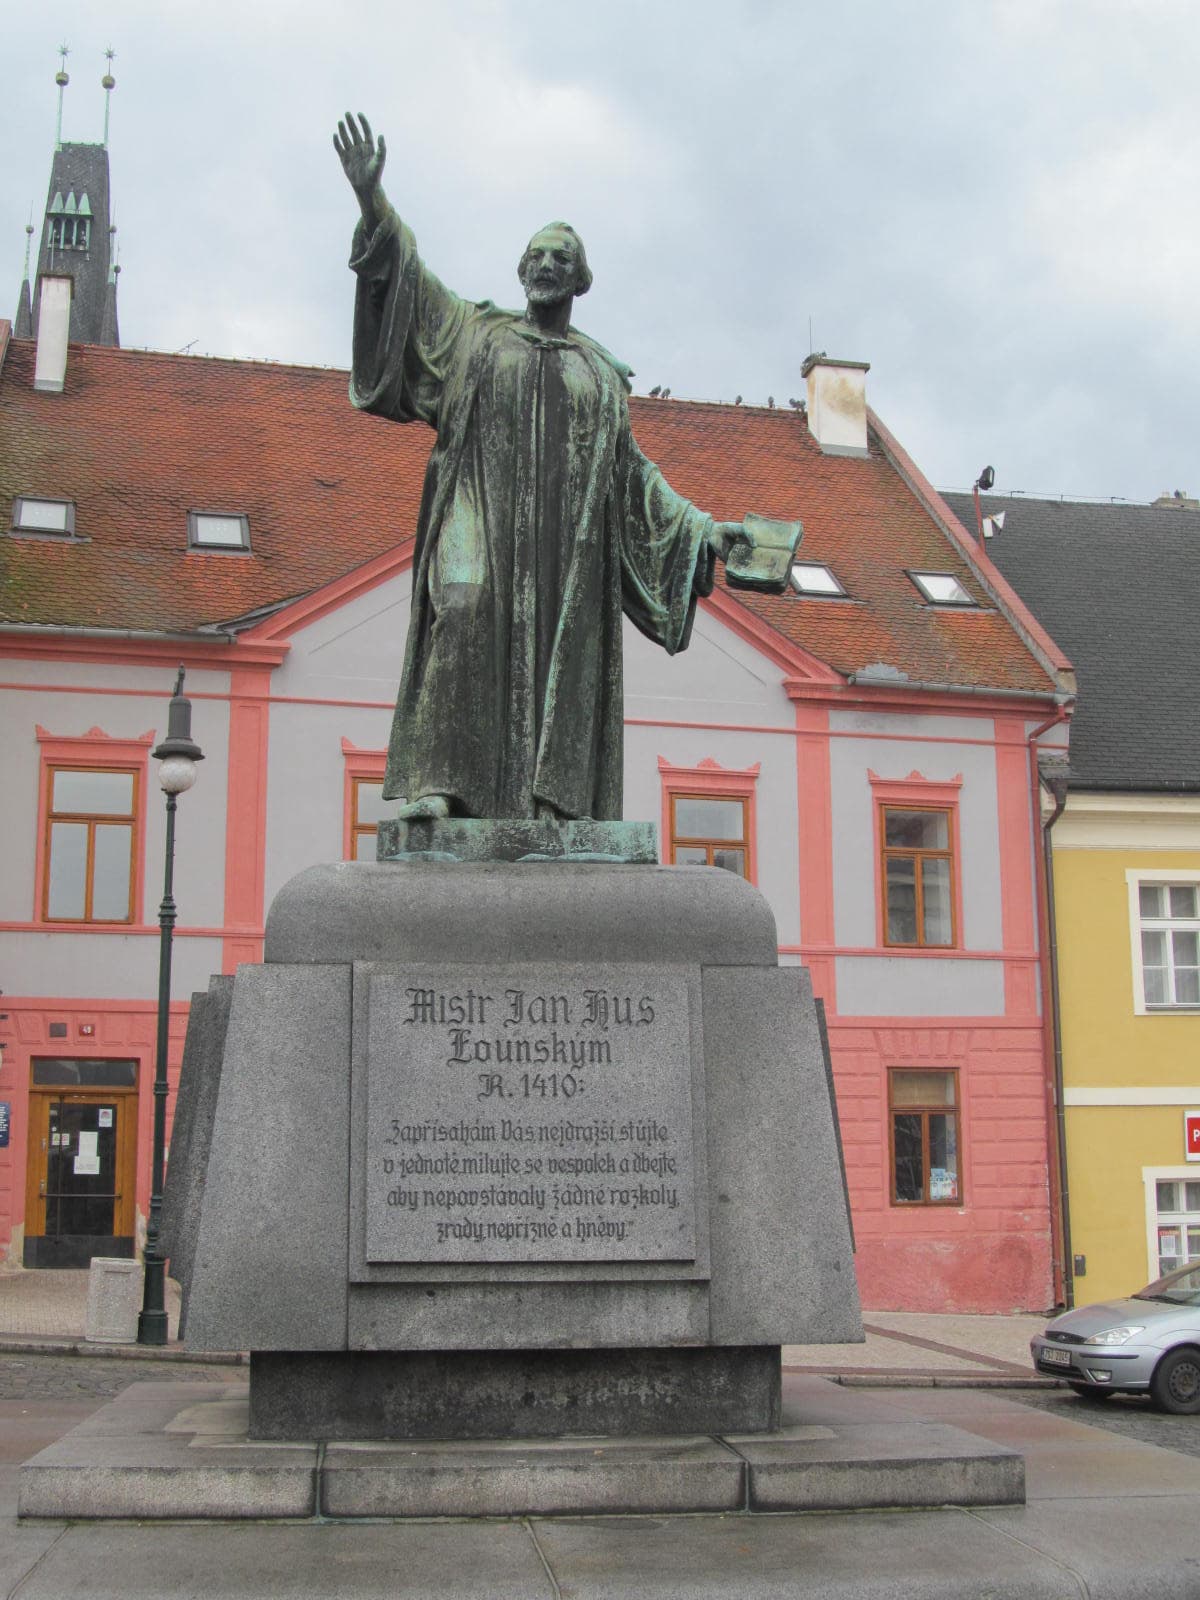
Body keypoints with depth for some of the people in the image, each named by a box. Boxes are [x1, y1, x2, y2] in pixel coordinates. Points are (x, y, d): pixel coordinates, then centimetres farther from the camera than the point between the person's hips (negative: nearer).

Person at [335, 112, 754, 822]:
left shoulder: (602, 371, 22)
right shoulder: (477, 332, 18)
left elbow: (632, 469, 23)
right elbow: (411, 281, 6)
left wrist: (700, 528, 17)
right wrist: (372, 197, -8)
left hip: (568, 534, 3)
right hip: (482, 511, -2)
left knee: (559, 655, -11)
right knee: (464, 612, -25)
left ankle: (548, 801, -16)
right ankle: (436, 781, -32)